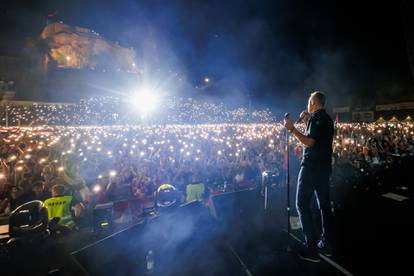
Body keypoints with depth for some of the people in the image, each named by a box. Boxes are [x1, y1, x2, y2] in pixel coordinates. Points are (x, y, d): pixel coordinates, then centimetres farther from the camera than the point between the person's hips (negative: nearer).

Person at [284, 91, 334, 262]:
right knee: (324, 205, 12)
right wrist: (307, 122, 22)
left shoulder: (316, 117, -11)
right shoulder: (327, 119, 16)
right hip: (325, 167, 9)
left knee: (302, 204, -5)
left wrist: (292, 129, -20)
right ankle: (326, 244, 21)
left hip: (311, 166, -9)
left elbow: (309, 142, -21)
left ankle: (311, 249, -4)